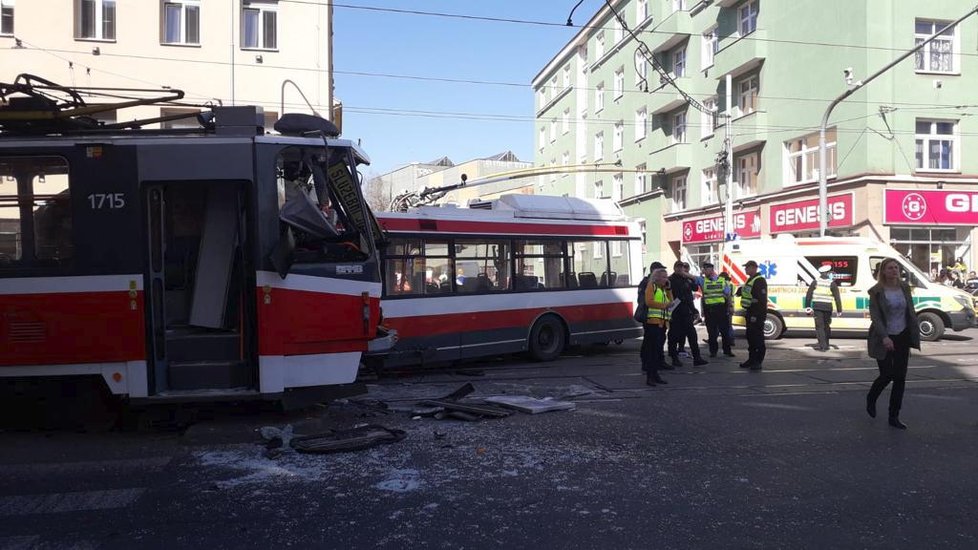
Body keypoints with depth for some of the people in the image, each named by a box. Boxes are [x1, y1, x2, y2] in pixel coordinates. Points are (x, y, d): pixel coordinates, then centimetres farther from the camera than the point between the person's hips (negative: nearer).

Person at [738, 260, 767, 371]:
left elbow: (761, 299, -22)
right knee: (750, 337, 14)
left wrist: (756, 315, -25)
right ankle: (752, 359, 22)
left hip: (757, 314, -10)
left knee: (758, 337, -7)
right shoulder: (749, 280, 18)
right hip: (750, 313, 10)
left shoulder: (760, 281, -15)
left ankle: (758, 361, -3)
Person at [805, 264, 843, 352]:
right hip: (827, 307, 1)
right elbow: (837, 298, -1)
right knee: (826, 326, 16)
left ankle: (822, 345, -13)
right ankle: (826, 345, 25)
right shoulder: (832, 283, 1)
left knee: (819, 326, -1)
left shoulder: (815, 282, 4)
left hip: (817, 306, -1)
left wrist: (808, 306, 10)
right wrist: (839, 310, 1)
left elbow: (808, 295, 3)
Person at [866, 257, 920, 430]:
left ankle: (894, 417, 12)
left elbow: (911, 313, 8)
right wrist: (884, 337, -26)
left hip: (902, 338, 4)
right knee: (887, 375, -4)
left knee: (900, 378, 4)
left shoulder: (904, 288, 4)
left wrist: (914, 337, 4)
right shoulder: (876, 291, -9)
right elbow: (875, 317, -14)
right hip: (884, 339, -4)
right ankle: (871, 399, 27)